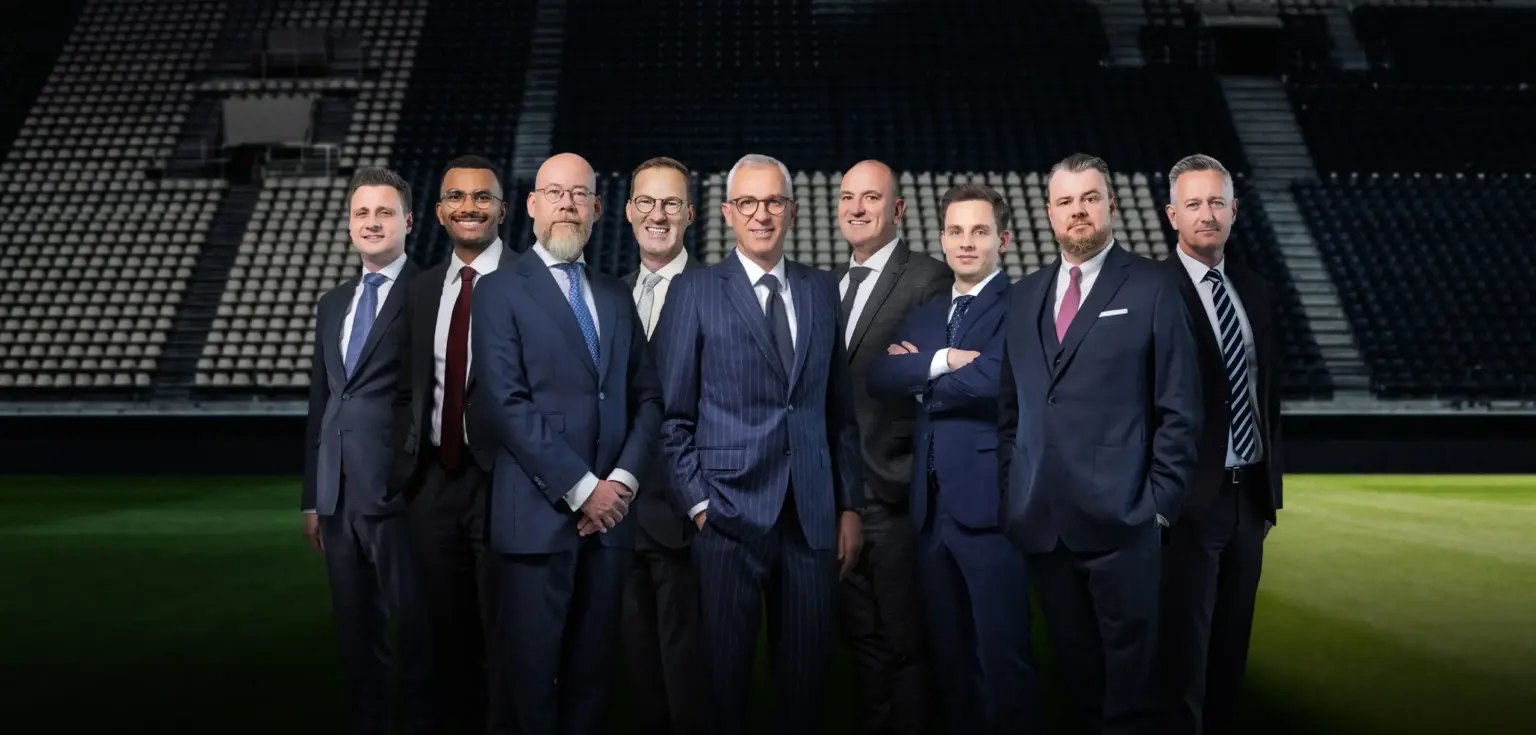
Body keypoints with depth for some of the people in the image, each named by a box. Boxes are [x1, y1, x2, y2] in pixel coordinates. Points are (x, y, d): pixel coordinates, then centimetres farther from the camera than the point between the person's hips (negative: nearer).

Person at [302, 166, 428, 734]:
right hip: (339, 494, 7)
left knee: (414, 630, 0)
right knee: (356, 633, 14)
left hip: (398, 492, -6)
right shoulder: (333, 303, 17)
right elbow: (320, 403, 18)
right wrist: (313, 496, 15)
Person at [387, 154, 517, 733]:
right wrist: (404, 469, 6)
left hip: (502, 481, -5)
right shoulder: (420, 291, 12)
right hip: (432, 482, 6)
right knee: (448, 632, 15)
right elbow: (408, 391, 15)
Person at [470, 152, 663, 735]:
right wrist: (581, 488, -13)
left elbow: (647, 397, 12)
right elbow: (506, 403, -11)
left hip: (609, 513, 5)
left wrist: (622, 480, -4)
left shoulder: (616, 297, 16)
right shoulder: (499, 291, 0)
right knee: (530, 668, 1)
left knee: (594, 667, 8)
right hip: (537, 515, -4)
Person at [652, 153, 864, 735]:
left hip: (813, 515, 3)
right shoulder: (694, 291, 1)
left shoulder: (821, 289, 11)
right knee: (726, 665, 6)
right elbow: (673, 413, 0)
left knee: (809, 666, 9)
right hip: (732, 512, -3)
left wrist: (850, 506, 9)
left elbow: (839, 407, 12)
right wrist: (697, 503, -7)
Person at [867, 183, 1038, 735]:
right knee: (949, 659, 14)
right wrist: (942, 361, -14)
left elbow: (992, 379, -19)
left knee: (1002, 658, -2)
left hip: (991, 502, -7)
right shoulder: (922, 317, 17)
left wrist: (921, 382, -2)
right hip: (932, 506, 7)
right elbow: (880, 378, 2)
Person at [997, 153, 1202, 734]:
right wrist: (1010, 491, 8)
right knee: (1074, 660, 13)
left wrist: (1161, 501, -8)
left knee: (1129, 661, 5)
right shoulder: (1024, 295, 14)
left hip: (1119, 515, -4)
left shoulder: (1152, 286, 0)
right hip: (1040, 518, 4)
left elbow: (1179, 408, -3)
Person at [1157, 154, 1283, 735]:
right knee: (1186, 644, 1)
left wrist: (1271, 488, 14)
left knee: (1231, 643, 13)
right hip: (1194, 496, -6)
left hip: (1249, 492, 7)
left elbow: (1268, 394, 16)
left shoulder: (1255, 291, 12)